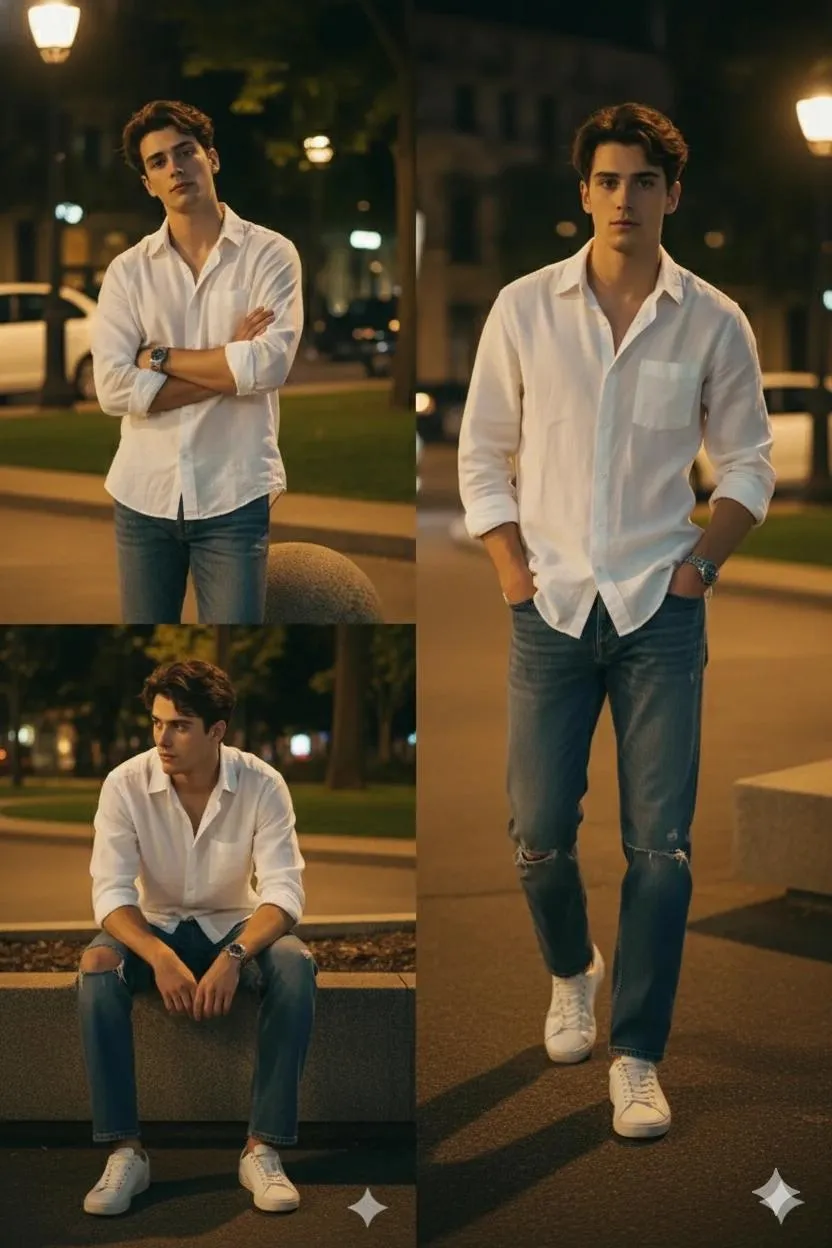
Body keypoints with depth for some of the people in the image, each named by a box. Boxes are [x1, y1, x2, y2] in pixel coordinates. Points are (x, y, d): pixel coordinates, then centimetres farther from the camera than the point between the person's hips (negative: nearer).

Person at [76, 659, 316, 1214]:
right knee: (96, 967, -33)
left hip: (235, 925, 0)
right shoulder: (125, 784, -16)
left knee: (296, 966, -32)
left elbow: (284, 891, -22)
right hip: (156, 927, 0)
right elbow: (111, 892, -21)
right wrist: (160, 957, -40)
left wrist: (233, 957, -41)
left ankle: (263, 1148, -25)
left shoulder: (262, 784, -17)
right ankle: (126, 1151, -28)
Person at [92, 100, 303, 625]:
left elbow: (270, 364, -16)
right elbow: (114, 388, -8)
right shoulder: (128, 270, 4)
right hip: (144, 493, 3)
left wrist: (160, 357, -8)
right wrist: (229, 367, -11)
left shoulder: (269, 254, -1)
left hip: (234, 495, -3)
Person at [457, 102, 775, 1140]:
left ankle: (637, 1059, 9)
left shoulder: (712, 323, -1)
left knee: (660, 846, -3)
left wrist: (701, 560, -2)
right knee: (539, 833, 5)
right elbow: (482, 452, 7)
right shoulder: (524, 308, 0)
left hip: (660, 611, -1)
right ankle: (571, 972, 37)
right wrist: (511, 570, -1)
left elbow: (747, 460, 9)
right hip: (552, 607, 1)